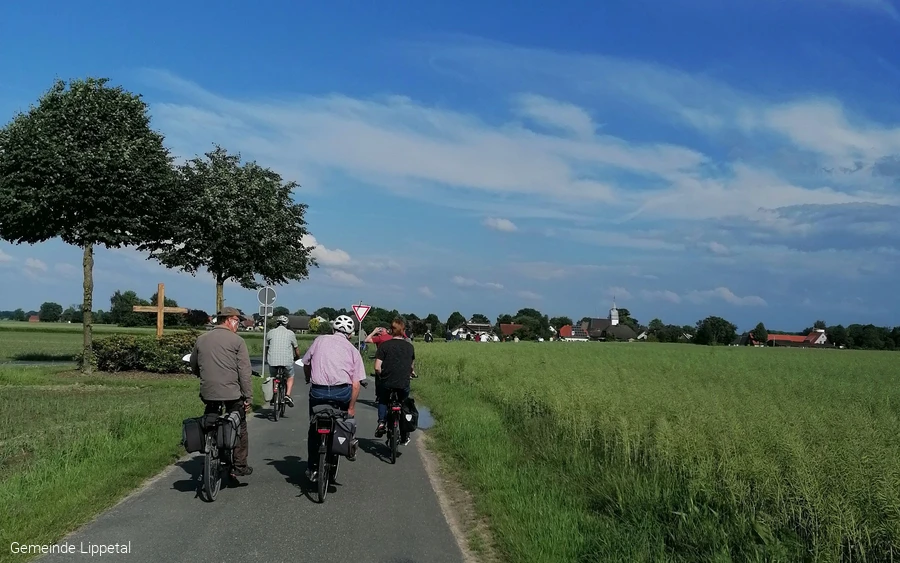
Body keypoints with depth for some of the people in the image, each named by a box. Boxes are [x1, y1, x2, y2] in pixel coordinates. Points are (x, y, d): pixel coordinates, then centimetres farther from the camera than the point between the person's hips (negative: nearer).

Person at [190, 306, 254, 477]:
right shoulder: (237, 341, -5)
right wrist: (248, 397, -5)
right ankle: (239, 466, 10)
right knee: (240, 429, 9)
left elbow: (194, 367, 18)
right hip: (232, 393, -4)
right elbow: (244, 372, -9)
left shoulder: (201, 339, 9)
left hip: (207, 392, 4)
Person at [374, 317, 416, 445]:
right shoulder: (410, 346, 4)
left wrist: (382, 377, 10)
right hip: (404, 383, 1)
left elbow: (377, 368, -9)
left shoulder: (384, 345, -4)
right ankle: (404, 437, 22)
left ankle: (381, 422, 6)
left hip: (387, 382, -1)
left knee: (383, 401, 27)